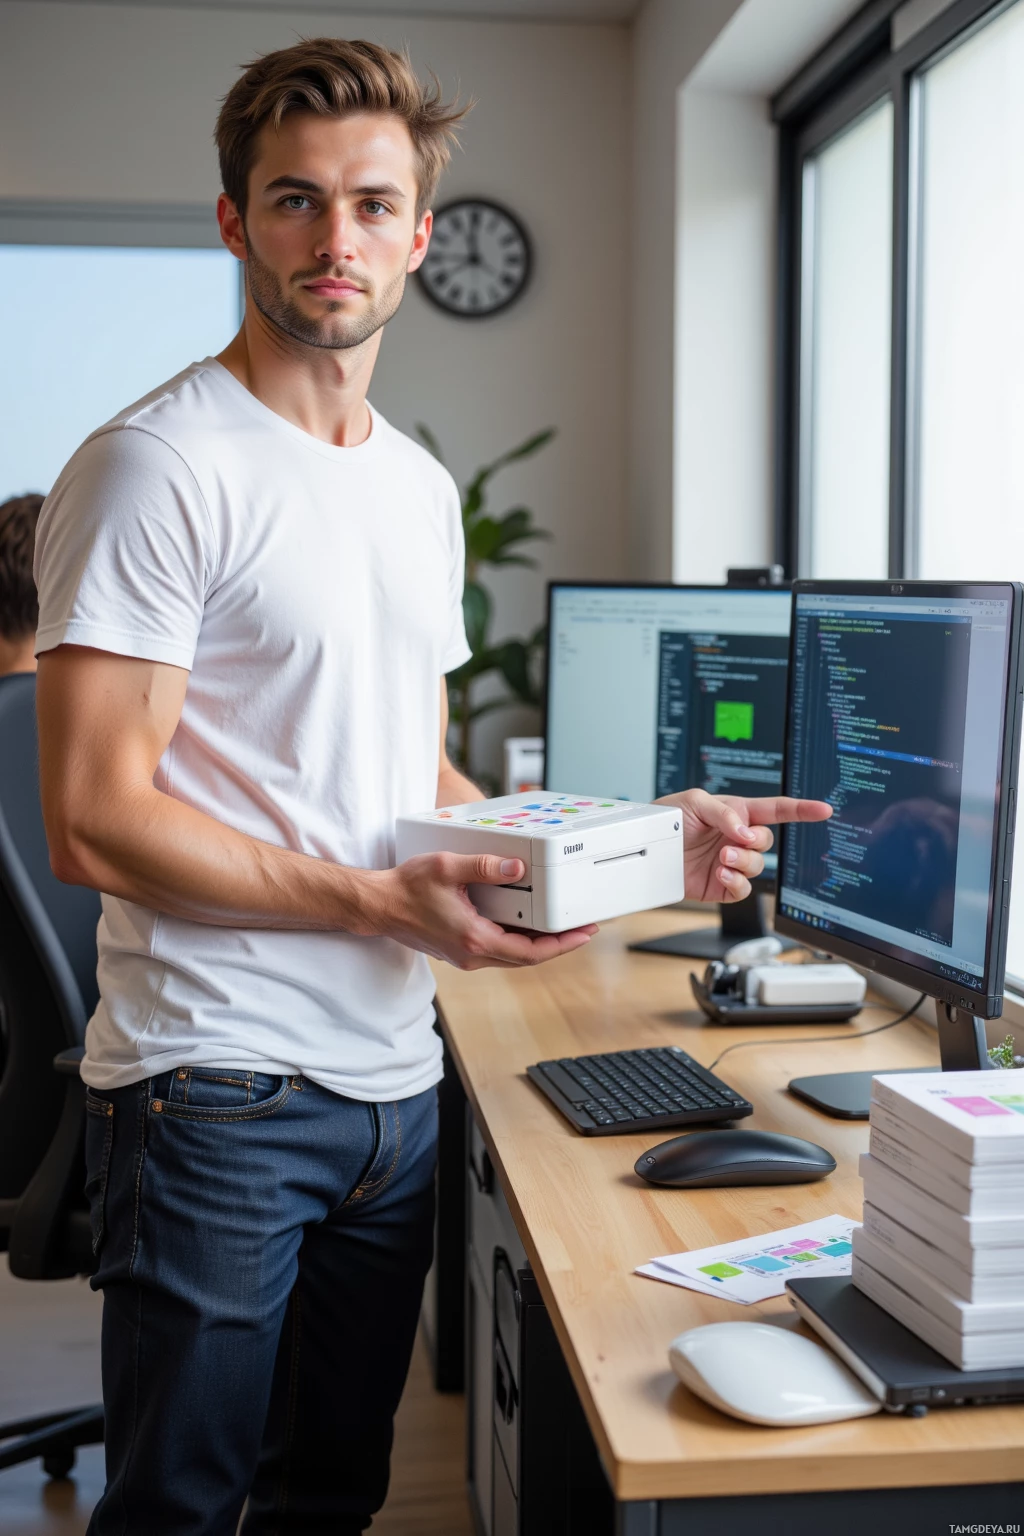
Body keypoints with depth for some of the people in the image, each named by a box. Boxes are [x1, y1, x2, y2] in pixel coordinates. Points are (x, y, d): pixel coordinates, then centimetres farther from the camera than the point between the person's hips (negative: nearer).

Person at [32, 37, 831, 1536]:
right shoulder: (160, 467, -11)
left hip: (395, 1079, 7)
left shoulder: (425, 488, 14)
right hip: (217, 1089, -7)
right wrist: (379, 901, -21)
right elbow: (95, 820, -16)